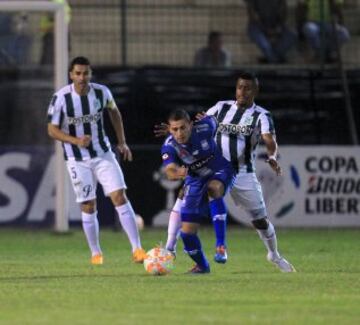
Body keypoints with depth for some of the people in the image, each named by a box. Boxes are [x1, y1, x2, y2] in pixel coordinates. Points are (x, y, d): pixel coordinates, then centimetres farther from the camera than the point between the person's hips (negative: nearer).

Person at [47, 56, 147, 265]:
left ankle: (137, 249, -11)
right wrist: (76, 141, -24)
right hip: (78, 160, -1)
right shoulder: (61, 98, -15)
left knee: (119, 196, -10)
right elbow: (52, 130, -8)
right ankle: (96, 253, 19)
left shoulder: (102, 92, -7)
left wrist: (122, 142, 13)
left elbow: (114, 112, 14)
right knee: (88, 206, 2)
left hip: (103, 154, 2)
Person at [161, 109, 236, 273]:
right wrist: (178, 173, -66)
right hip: (195, 178, 2)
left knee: (214, 189, -39)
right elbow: (169, 170, -43)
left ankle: (221, 245, -36)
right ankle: (202, 265, 26)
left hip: (220, 170, -2)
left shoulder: (205, 127, -27)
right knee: (187, 230, -3)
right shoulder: (169, 147, -26)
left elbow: (213, 120, -2)